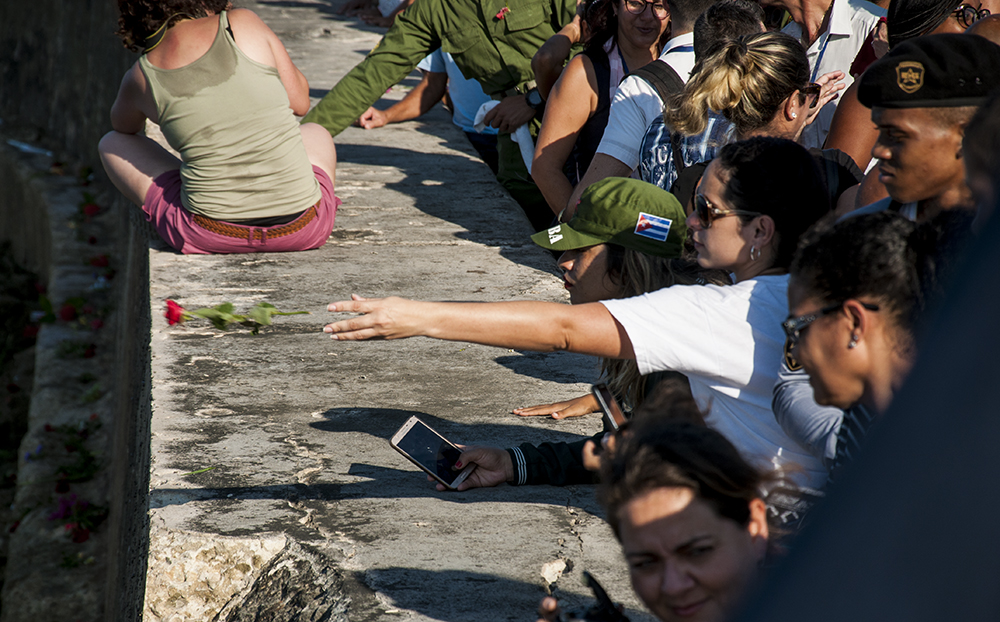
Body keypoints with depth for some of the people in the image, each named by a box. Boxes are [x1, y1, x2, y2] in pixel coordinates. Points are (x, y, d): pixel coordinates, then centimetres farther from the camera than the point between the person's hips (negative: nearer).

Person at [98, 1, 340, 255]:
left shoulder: (142, 76, 0)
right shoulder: (243, 24, -5)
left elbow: (124, 126, 24)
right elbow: (300, 103, 7)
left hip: (210, 237, -1)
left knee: (112, 143, 25)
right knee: (316, 134, 36)